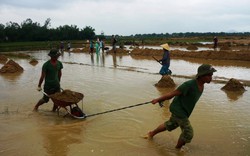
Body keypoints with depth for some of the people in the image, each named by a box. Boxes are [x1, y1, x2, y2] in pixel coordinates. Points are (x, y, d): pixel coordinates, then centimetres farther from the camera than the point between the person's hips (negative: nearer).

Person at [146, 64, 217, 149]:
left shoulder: (201, 85, 0)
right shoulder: (189, 84, -28)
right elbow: (173, 93, -22)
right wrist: (158, 100, -14)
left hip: (183, 110, 9)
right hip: (178, 110, -9)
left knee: (170, 125, 26)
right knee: (188, 133, -4)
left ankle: (152, 133, 47)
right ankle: (177, 148, 22)